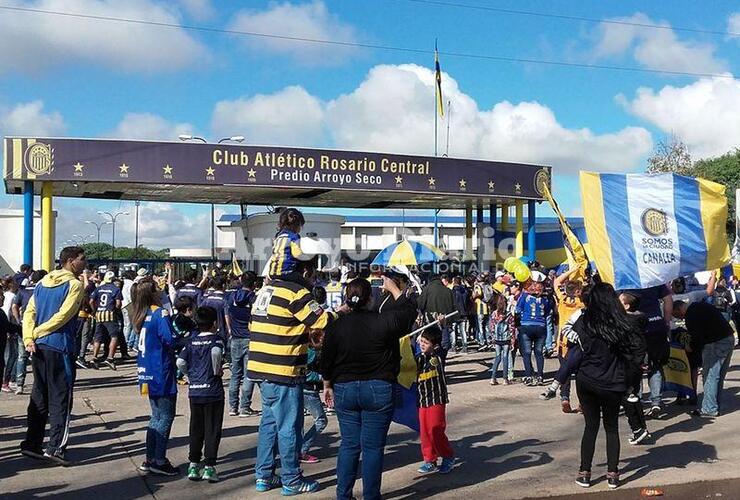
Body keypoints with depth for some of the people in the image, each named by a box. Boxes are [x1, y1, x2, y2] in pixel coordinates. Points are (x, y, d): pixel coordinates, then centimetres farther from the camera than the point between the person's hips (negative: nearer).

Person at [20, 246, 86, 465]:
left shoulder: (43, 283, 14)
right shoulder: (74, 284, -8)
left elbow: (29, 312, 7)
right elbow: (63, 316, -15)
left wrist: (29, 338, -2)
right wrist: (36, 333, -5)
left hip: (39, 348, 7)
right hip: (61, 348, -7)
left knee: (39, 398, 15)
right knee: (61, 399, -1)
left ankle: (31, 444, 18)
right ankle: (55, 448, -2)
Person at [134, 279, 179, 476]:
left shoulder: (143, 315, 8)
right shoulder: (161, 314, -15)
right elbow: (169, 341, -24)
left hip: (148, 374, 8)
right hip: (161, 373, -8)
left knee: (157, 416, 17)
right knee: (166, 417, 2)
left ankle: (150, 459, 21)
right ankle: (159, 461, 5)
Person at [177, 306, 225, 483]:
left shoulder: (192, 340, 7)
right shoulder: (216, 340, -6)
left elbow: (180, 362, -3)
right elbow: (216, 352, -29)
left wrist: (190, 374, 12)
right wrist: (217, 370, -14)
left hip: (194, 391, 5)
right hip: (212, 390, -4)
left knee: (196, 430, 14)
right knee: (212, 430, 2)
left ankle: (193, 465, 18)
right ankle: (209, 467, 2)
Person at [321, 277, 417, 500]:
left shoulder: (336, 326, -3)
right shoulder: (382, 322, -12)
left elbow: (326, 362, 5)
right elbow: (409, 311, 3)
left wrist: (328, 386, 19)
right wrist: (393, 289, 13)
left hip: (345, 389, 3)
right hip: (378, 390, -3)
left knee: (349, 444, 13)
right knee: (373, 446, 5)